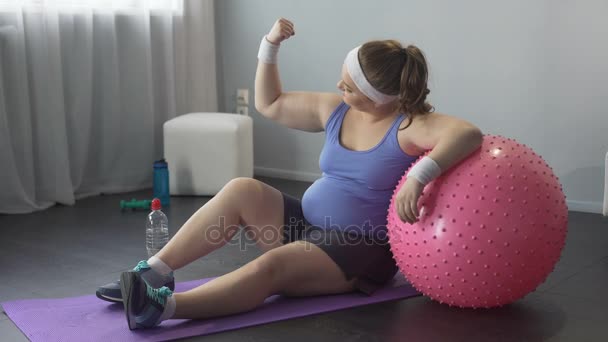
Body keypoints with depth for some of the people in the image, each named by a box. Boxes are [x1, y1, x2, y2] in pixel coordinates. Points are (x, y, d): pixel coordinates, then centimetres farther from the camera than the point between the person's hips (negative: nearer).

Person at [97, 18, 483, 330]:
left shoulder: (409, 125, -16)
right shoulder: (334, 110, 4)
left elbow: (469, 134, -34)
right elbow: (270, 104, 14)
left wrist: (419, 176, -48)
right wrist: (270, 46, 2)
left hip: (359, 251, -7)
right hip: (306, 223, 7)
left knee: (272, 266, -34)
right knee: (242, 190, -18)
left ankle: (163, 305, -49)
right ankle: (152, 272, -22)